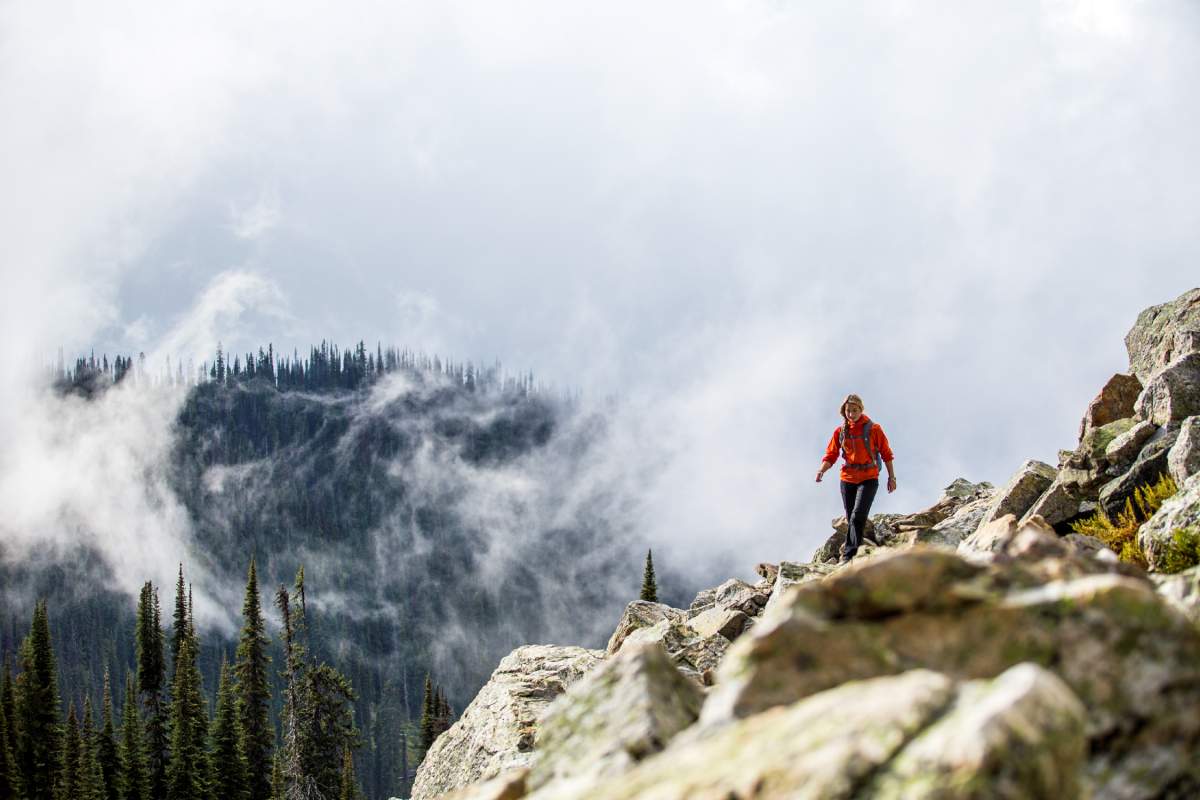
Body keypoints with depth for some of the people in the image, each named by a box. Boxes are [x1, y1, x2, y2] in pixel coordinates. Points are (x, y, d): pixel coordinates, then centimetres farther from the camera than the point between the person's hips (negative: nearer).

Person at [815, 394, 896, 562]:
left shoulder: (873, 429, -4)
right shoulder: (840, 431, 5)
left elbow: (886, 453, 3)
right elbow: (831, 455, 6)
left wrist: (891, 477, 3)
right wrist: (822, 469, -14)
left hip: (869, 479, -4)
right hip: (847, 479, 4)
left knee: (858, 517, -20)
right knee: (851, 520, 9)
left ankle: (849, 555, -24)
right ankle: (854, 550, 20)